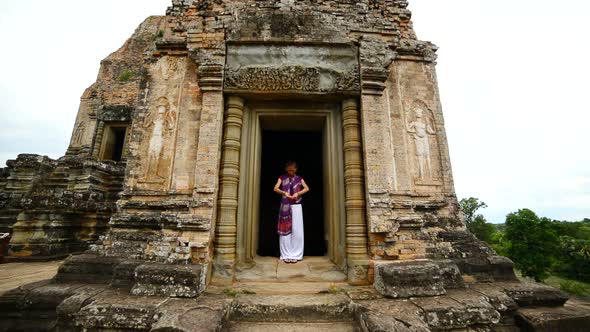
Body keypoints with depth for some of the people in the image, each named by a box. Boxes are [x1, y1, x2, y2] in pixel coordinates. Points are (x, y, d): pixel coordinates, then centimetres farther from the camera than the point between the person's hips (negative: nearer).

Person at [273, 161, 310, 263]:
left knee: (296, 230, -2)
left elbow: (307, 188, -6)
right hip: (285, 207, 0)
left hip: (296, 206, 0)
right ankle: (286, 255, 8)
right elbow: (275, 188, -8)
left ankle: (296, 255, 7)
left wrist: (298, 193, -22)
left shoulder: (299, 178, 8)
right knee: (285, 230, 0)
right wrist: (284, 193, -25)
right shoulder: (282, 178, 6)